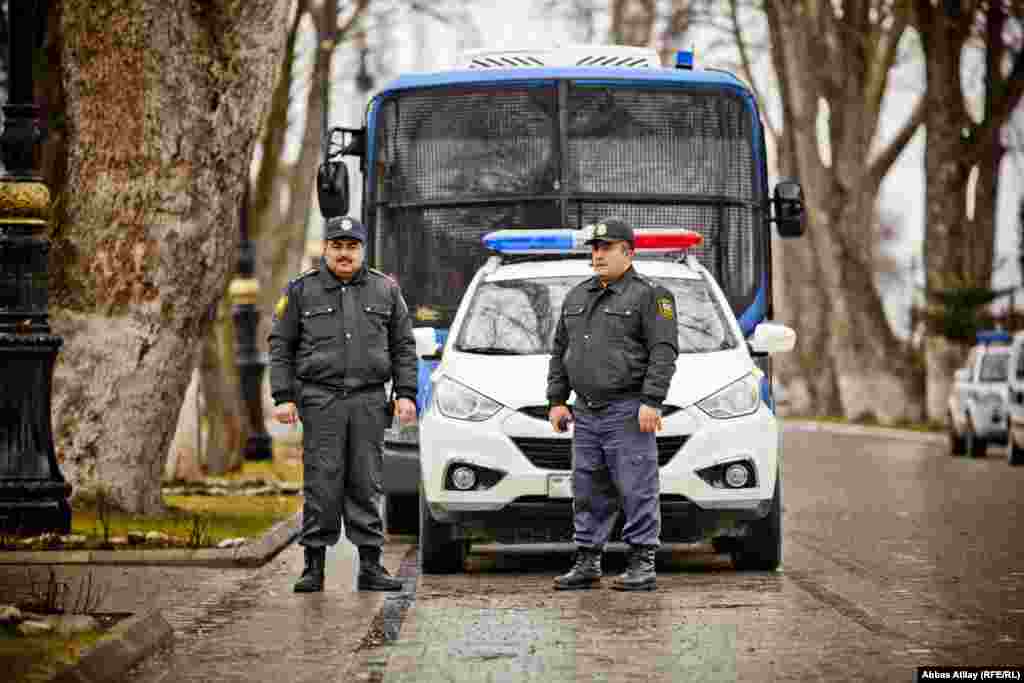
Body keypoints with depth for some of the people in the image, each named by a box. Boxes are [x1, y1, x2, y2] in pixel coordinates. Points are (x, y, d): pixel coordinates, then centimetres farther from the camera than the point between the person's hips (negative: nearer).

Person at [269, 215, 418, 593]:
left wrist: (405, 393, 2)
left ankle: (370, 567, 5)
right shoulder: (302, 290, 7)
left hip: (369, 400, 2)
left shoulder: (385, 289, 12)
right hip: (320, 399, -2)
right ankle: (314, 568, -1)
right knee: (322, 485, -5)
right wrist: (283, 397, -2)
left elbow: (403, 346, 13)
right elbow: (281, 346, 6)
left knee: (366, 486, 2)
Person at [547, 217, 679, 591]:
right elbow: (560, 350, 21)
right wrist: (556, 400, 12)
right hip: (586, 413, 7)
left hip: (628, 413, -7)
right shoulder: (577, 296, 18)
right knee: (588, 492, 9)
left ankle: (642, 565, -3)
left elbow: (664, 351, -11)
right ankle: (587, 564, 14)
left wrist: (651, 401, -18)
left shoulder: (649, 295, -3)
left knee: (636, 490, -6)